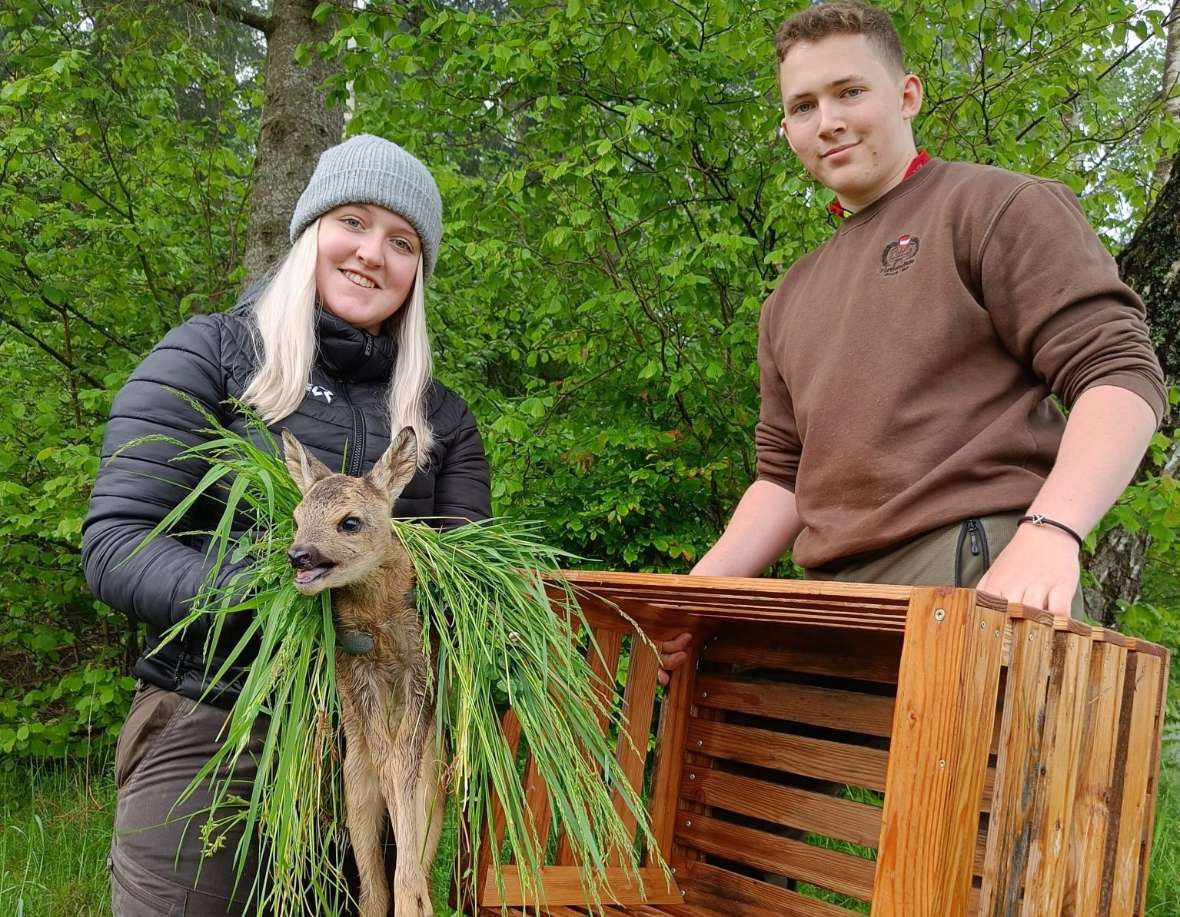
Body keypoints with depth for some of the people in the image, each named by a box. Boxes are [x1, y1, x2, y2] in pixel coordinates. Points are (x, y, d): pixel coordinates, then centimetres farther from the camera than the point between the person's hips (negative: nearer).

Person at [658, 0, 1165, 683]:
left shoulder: (1002, 207, 5)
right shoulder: (790, 303, 24)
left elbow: (1120, 376, -6)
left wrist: (1048, 532, -23)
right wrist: (693, 595, 8)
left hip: (979, 576, -5)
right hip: (839, 613, 6)